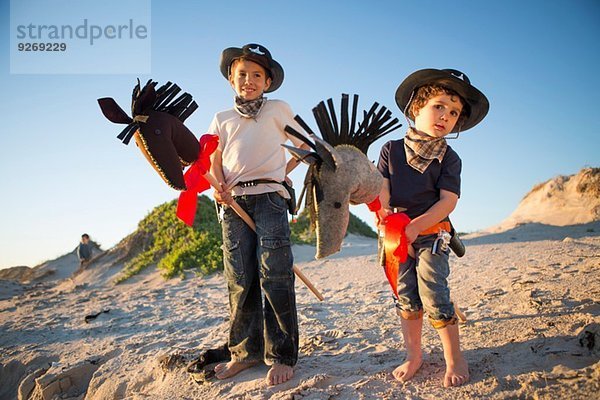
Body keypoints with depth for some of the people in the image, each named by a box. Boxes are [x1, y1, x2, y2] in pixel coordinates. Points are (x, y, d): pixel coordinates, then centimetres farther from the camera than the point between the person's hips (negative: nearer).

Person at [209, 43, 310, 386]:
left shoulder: (278, 110, 13)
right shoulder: (222, 119, 19)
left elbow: (306, 146, 16)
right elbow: (214, 161, 10)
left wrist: (284, 172, 5)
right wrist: (218, 187, -9)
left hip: (269, 197, -3)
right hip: (233, 202, 3)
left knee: (275, 276, -9)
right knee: (239, 279, 1)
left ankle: (282, 356, -1)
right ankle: (246, 351, 12)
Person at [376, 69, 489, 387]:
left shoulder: (449, 158, -1)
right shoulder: (392, 149, 3)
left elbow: (448, 201, -11)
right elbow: (382, 186, -2)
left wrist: (417, 225, -24)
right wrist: (385, 211, -23)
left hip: (431, 233, -2)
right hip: (397, 234, 2)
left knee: (433, 295, -7)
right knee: (406, 296, 8)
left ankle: (454, 359, 11)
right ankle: (413, 355, 24)